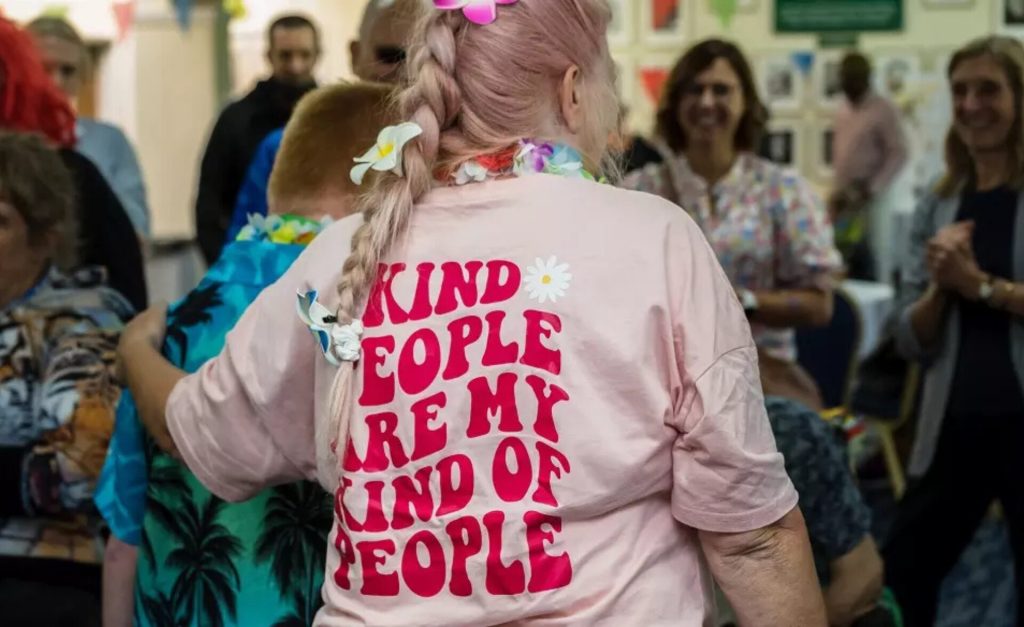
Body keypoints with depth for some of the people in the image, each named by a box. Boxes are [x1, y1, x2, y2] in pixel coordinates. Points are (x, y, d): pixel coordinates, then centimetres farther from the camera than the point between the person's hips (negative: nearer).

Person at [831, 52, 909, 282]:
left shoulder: (883, 110, -8)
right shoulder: (842, 111, 14)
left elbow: (899, 153, -12)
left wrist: (872, 188, -15)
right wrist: (836, 190, 11)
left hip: (871, 197, -6)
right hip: (844, 197, 6)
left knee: (874, 259, -6)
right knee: (845, 257, 4)